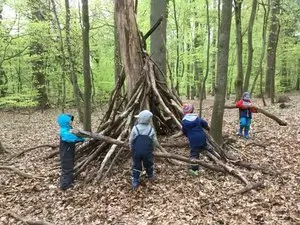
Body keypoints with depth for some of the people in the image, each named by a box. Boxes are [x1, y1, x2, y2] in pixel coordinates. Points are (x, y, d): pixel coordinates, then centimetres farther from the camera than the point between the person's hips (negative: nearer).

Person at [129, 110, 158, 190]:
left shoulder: (135, 128, -8)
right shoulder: (151, 129, -5)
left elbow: (131, 140, -1)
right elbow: (155, 142, 1)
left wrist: (131, 149, 15)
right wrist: (152, 148, 20)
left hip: (136, 151, 0)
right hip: (147, 151, 1)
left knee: (136, 166, 9)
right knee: (148, 164, 22)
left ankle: (135, 183, 9)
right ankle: (150, 176, 43)